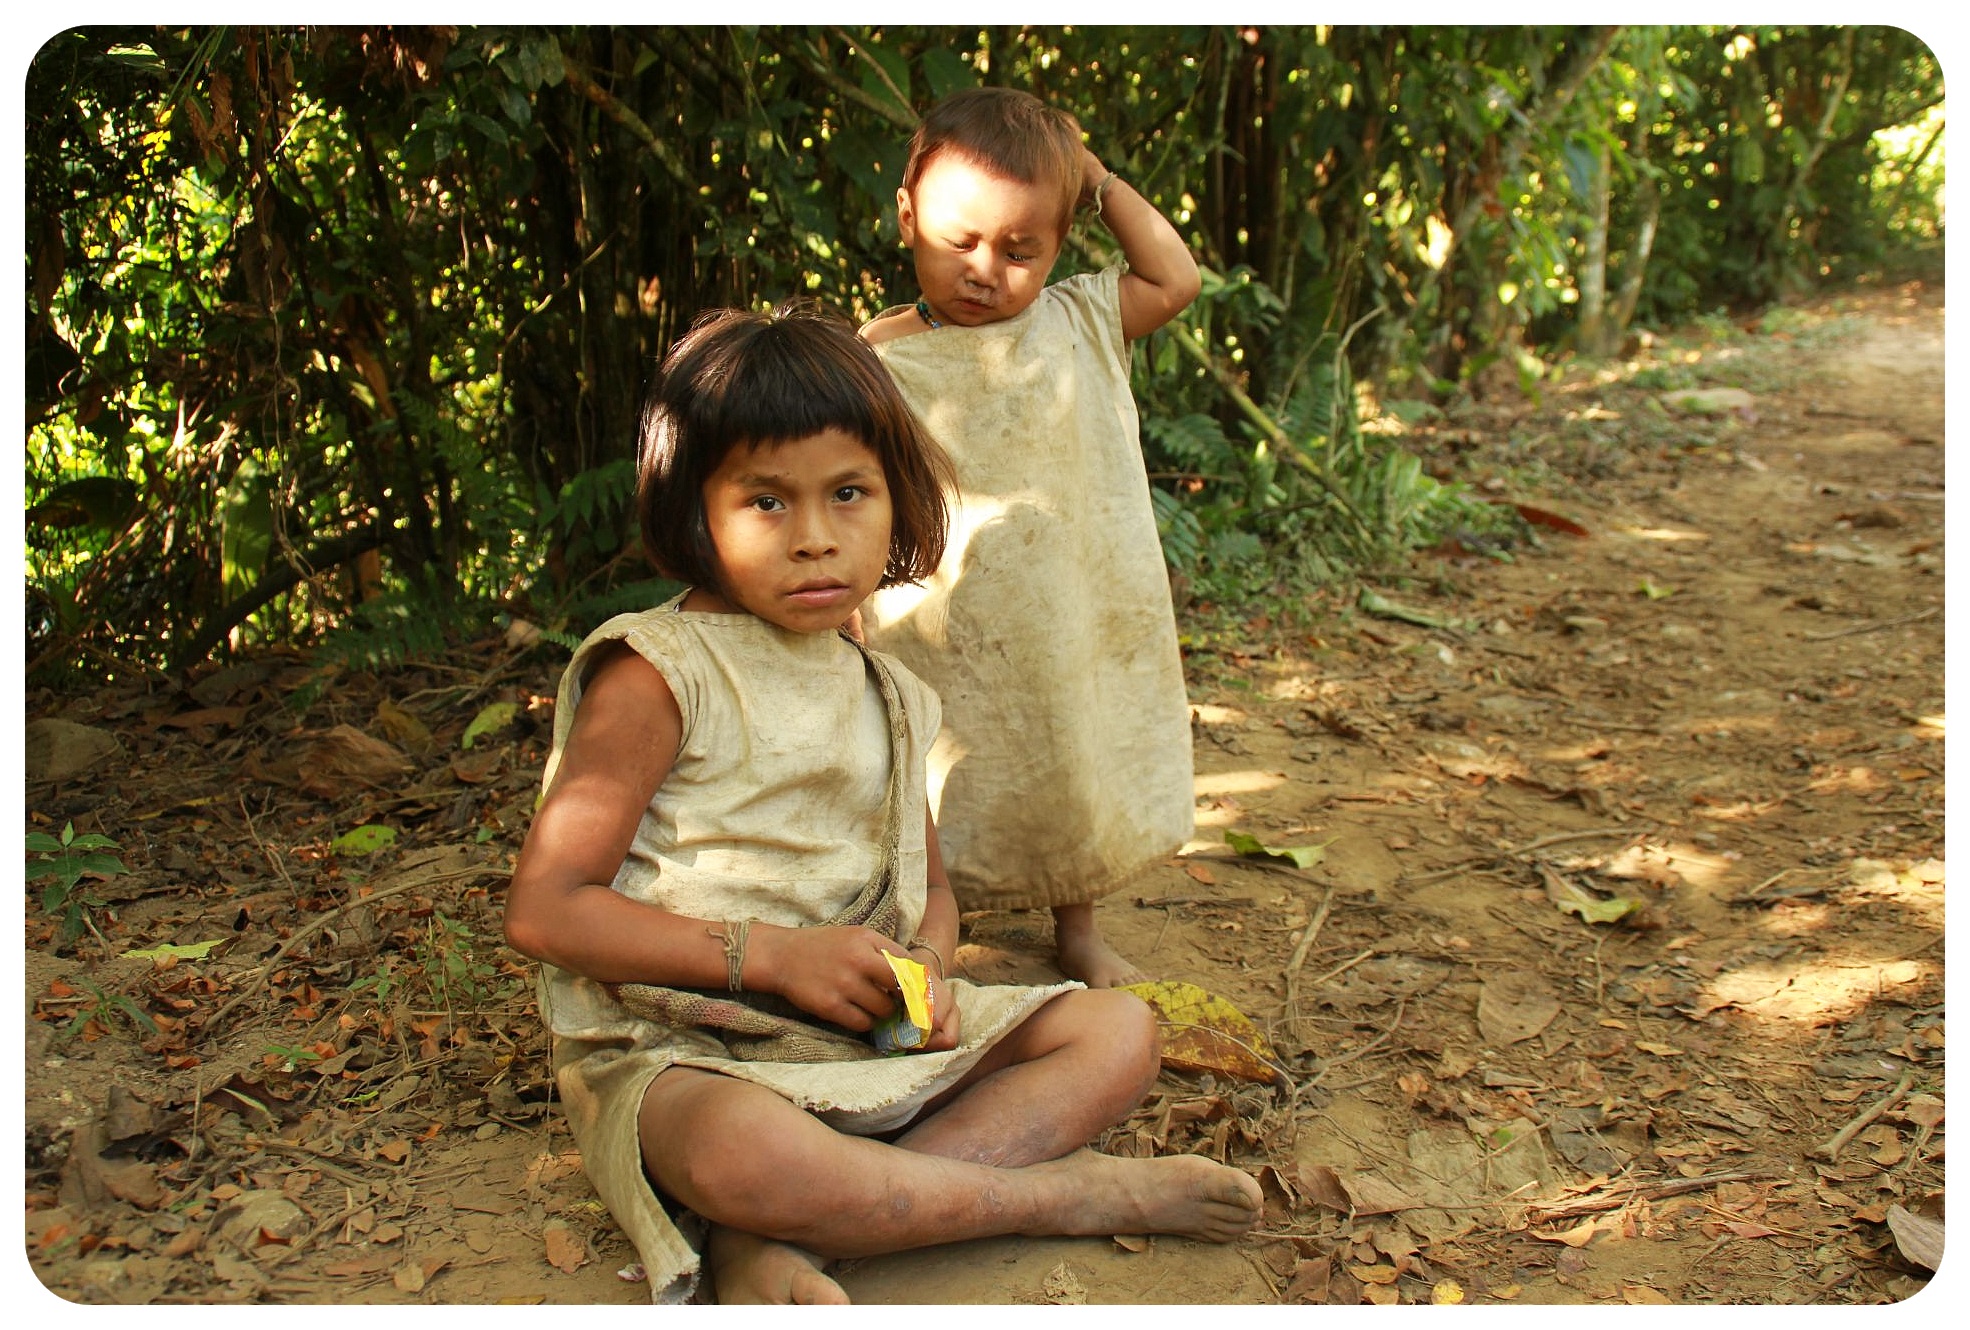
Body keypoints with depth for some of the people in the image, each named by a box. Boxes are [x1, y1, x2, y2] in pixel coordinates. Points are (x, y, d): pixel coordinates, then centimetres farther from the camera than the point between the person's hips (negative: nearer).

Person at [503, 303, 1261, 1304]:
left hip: (868, 1034, 7)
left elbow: (928, 887, 21)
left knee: (1117, 1033, -6)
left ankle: (779, 1240, -22)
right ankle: (1074, 1194, -16)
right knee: (742, 1151, -40)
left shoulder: (884, 695, 10)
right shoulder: (656, 677, -10)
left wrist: (925, 966, -4)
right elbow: (544, 909, -15)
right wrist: (773, 954, -19)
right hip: (679, 1051, -7)